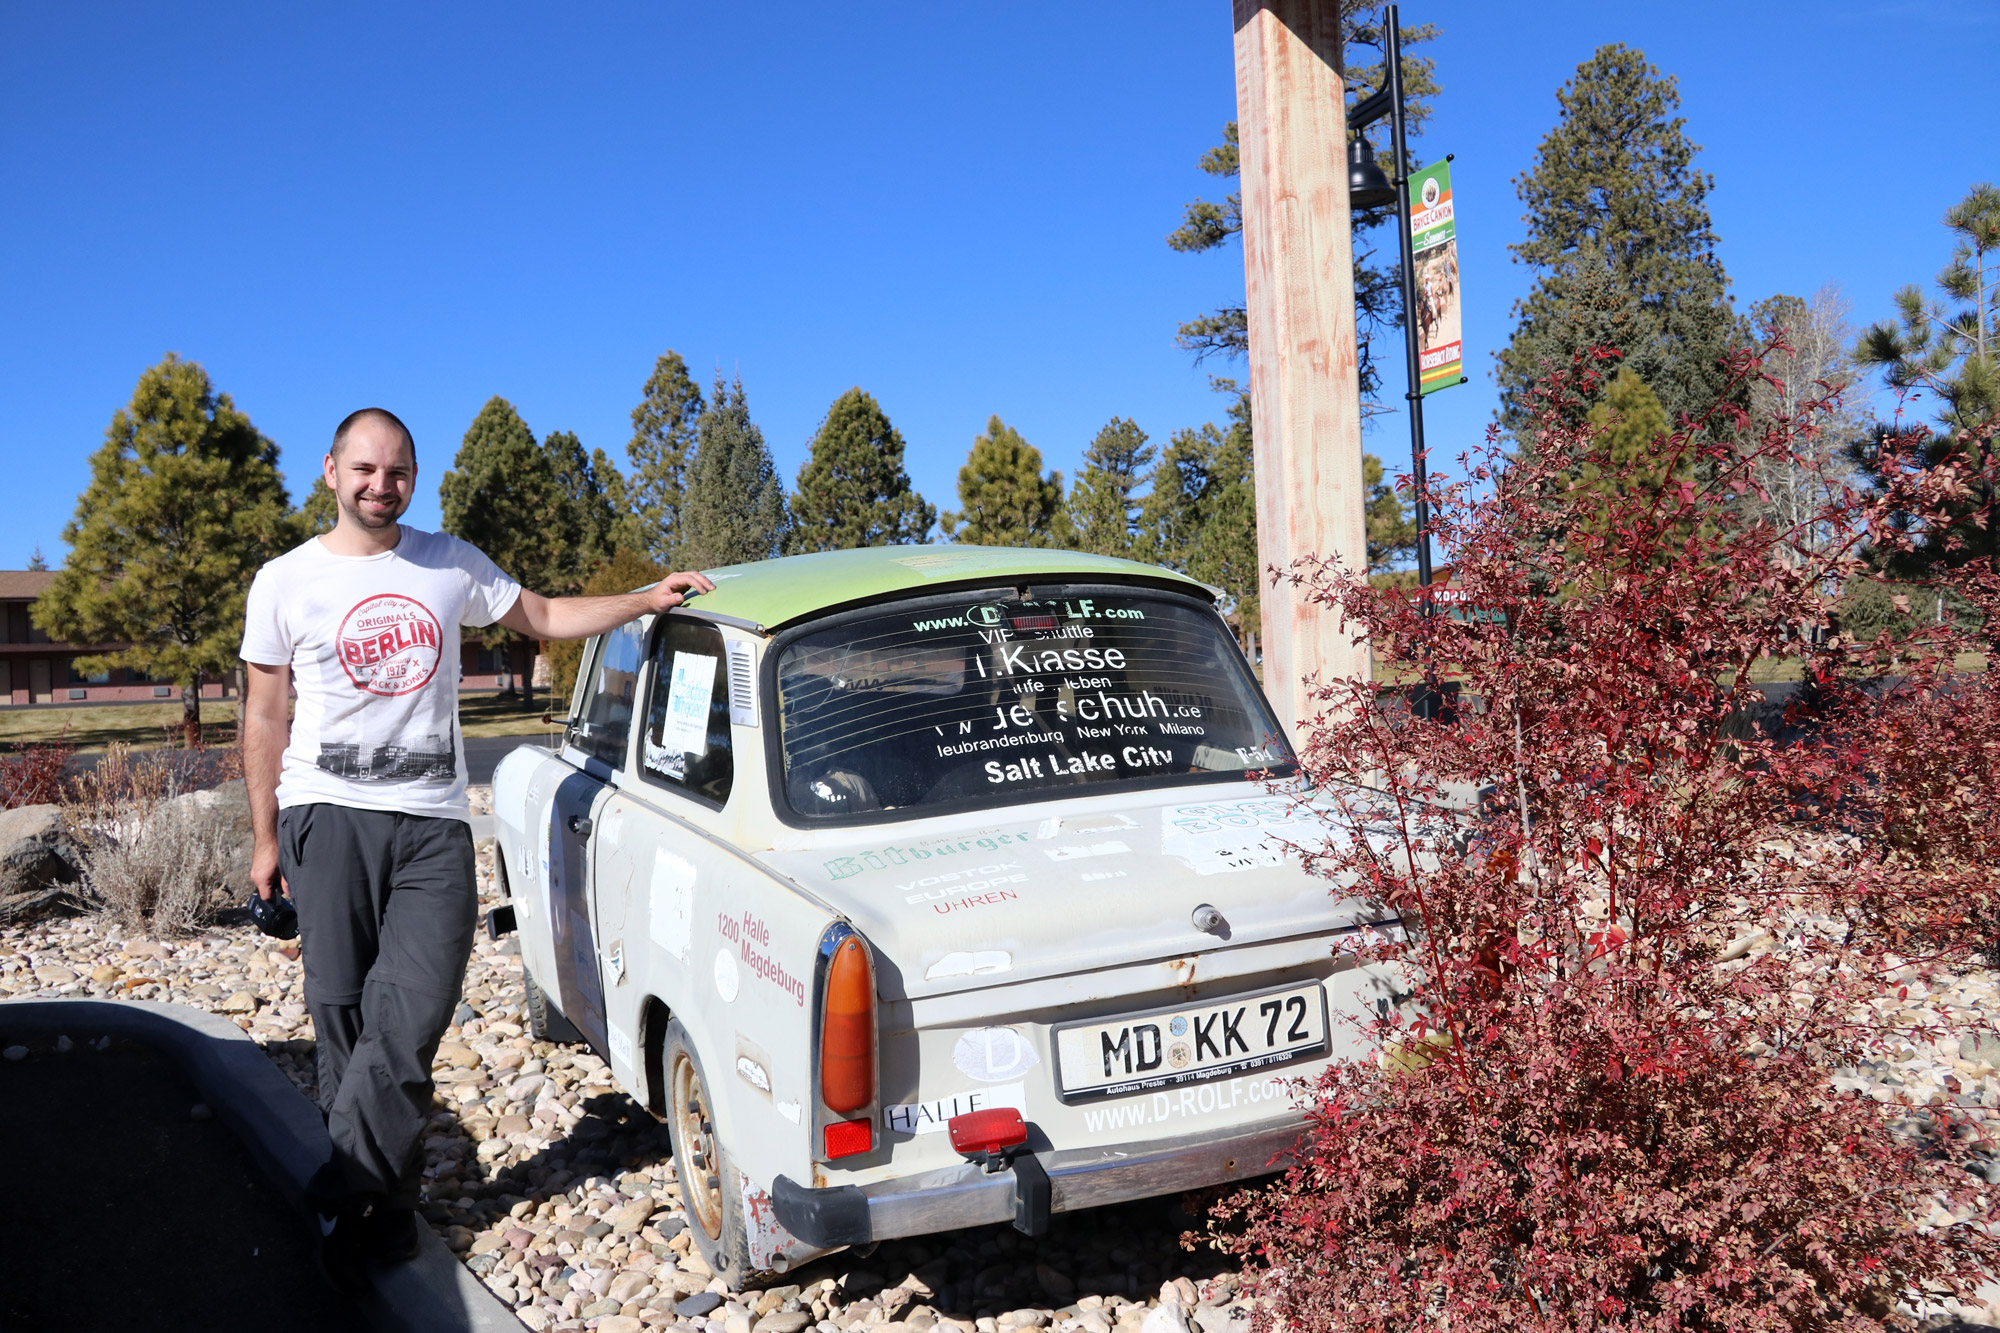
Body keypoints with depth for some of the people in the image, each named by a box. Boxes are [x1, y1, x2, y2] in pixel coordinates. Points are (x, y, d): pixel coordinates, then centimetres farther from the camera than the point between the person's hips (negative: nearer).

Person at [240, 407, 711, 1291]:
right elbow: (265, 716, 8)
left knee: (409, 1023, -10)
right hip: (328, 817, -1)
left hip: (434, 825, 1)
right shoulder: (286, 582, 6)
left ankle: (339, 1202, 3)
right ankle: (385, 1213, 12)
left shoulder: (449, 564, 10)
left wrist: (648, 600, 9)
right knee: (346, 1021, 0)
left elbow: (544, 618, 20)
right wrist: (265, 839, 6)